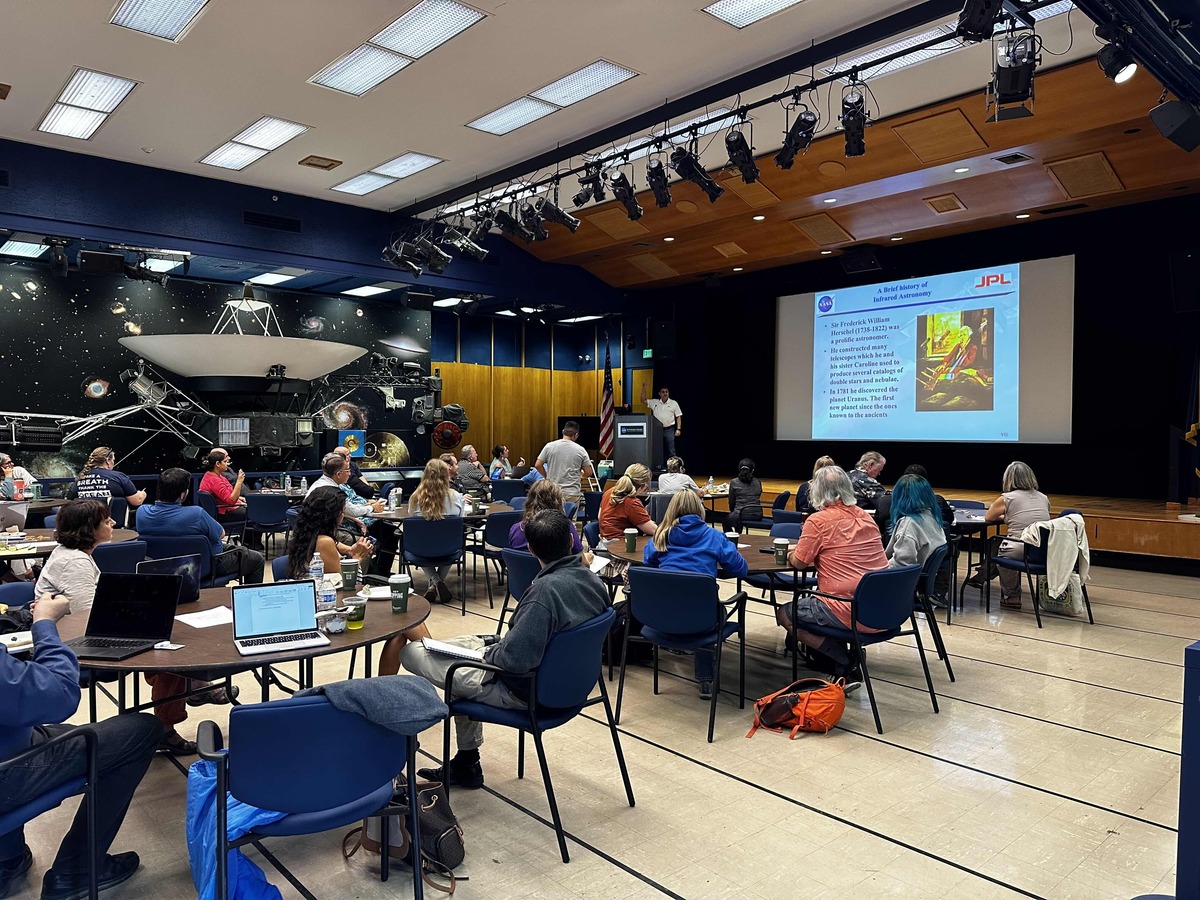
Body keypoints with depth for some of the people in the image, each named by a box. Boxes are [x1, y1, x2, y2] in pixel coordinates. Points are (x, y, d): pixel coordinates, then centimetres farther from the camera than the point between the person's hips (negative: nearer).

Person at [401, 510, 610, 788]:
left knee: (410, 652, -1)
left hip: (524, 692, -9)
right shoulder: (593, 580, -5)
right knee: (467, 641, 28)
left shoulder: (546, 589, -30)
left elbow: (515, 658, -32)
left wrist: (489, 653, -9)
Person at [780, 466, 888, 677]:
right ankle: (852, 653, 18)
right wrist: (802, 548, 26)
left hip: (851, 612, -8)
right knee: (812, 599, 31)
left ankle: (845, 663, 1)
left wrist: (792, 553, 20)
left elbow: (799, 562, -3)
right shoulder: (865, 516, 9)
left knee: (784, 613, 11)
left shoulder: (818, 520, -11)